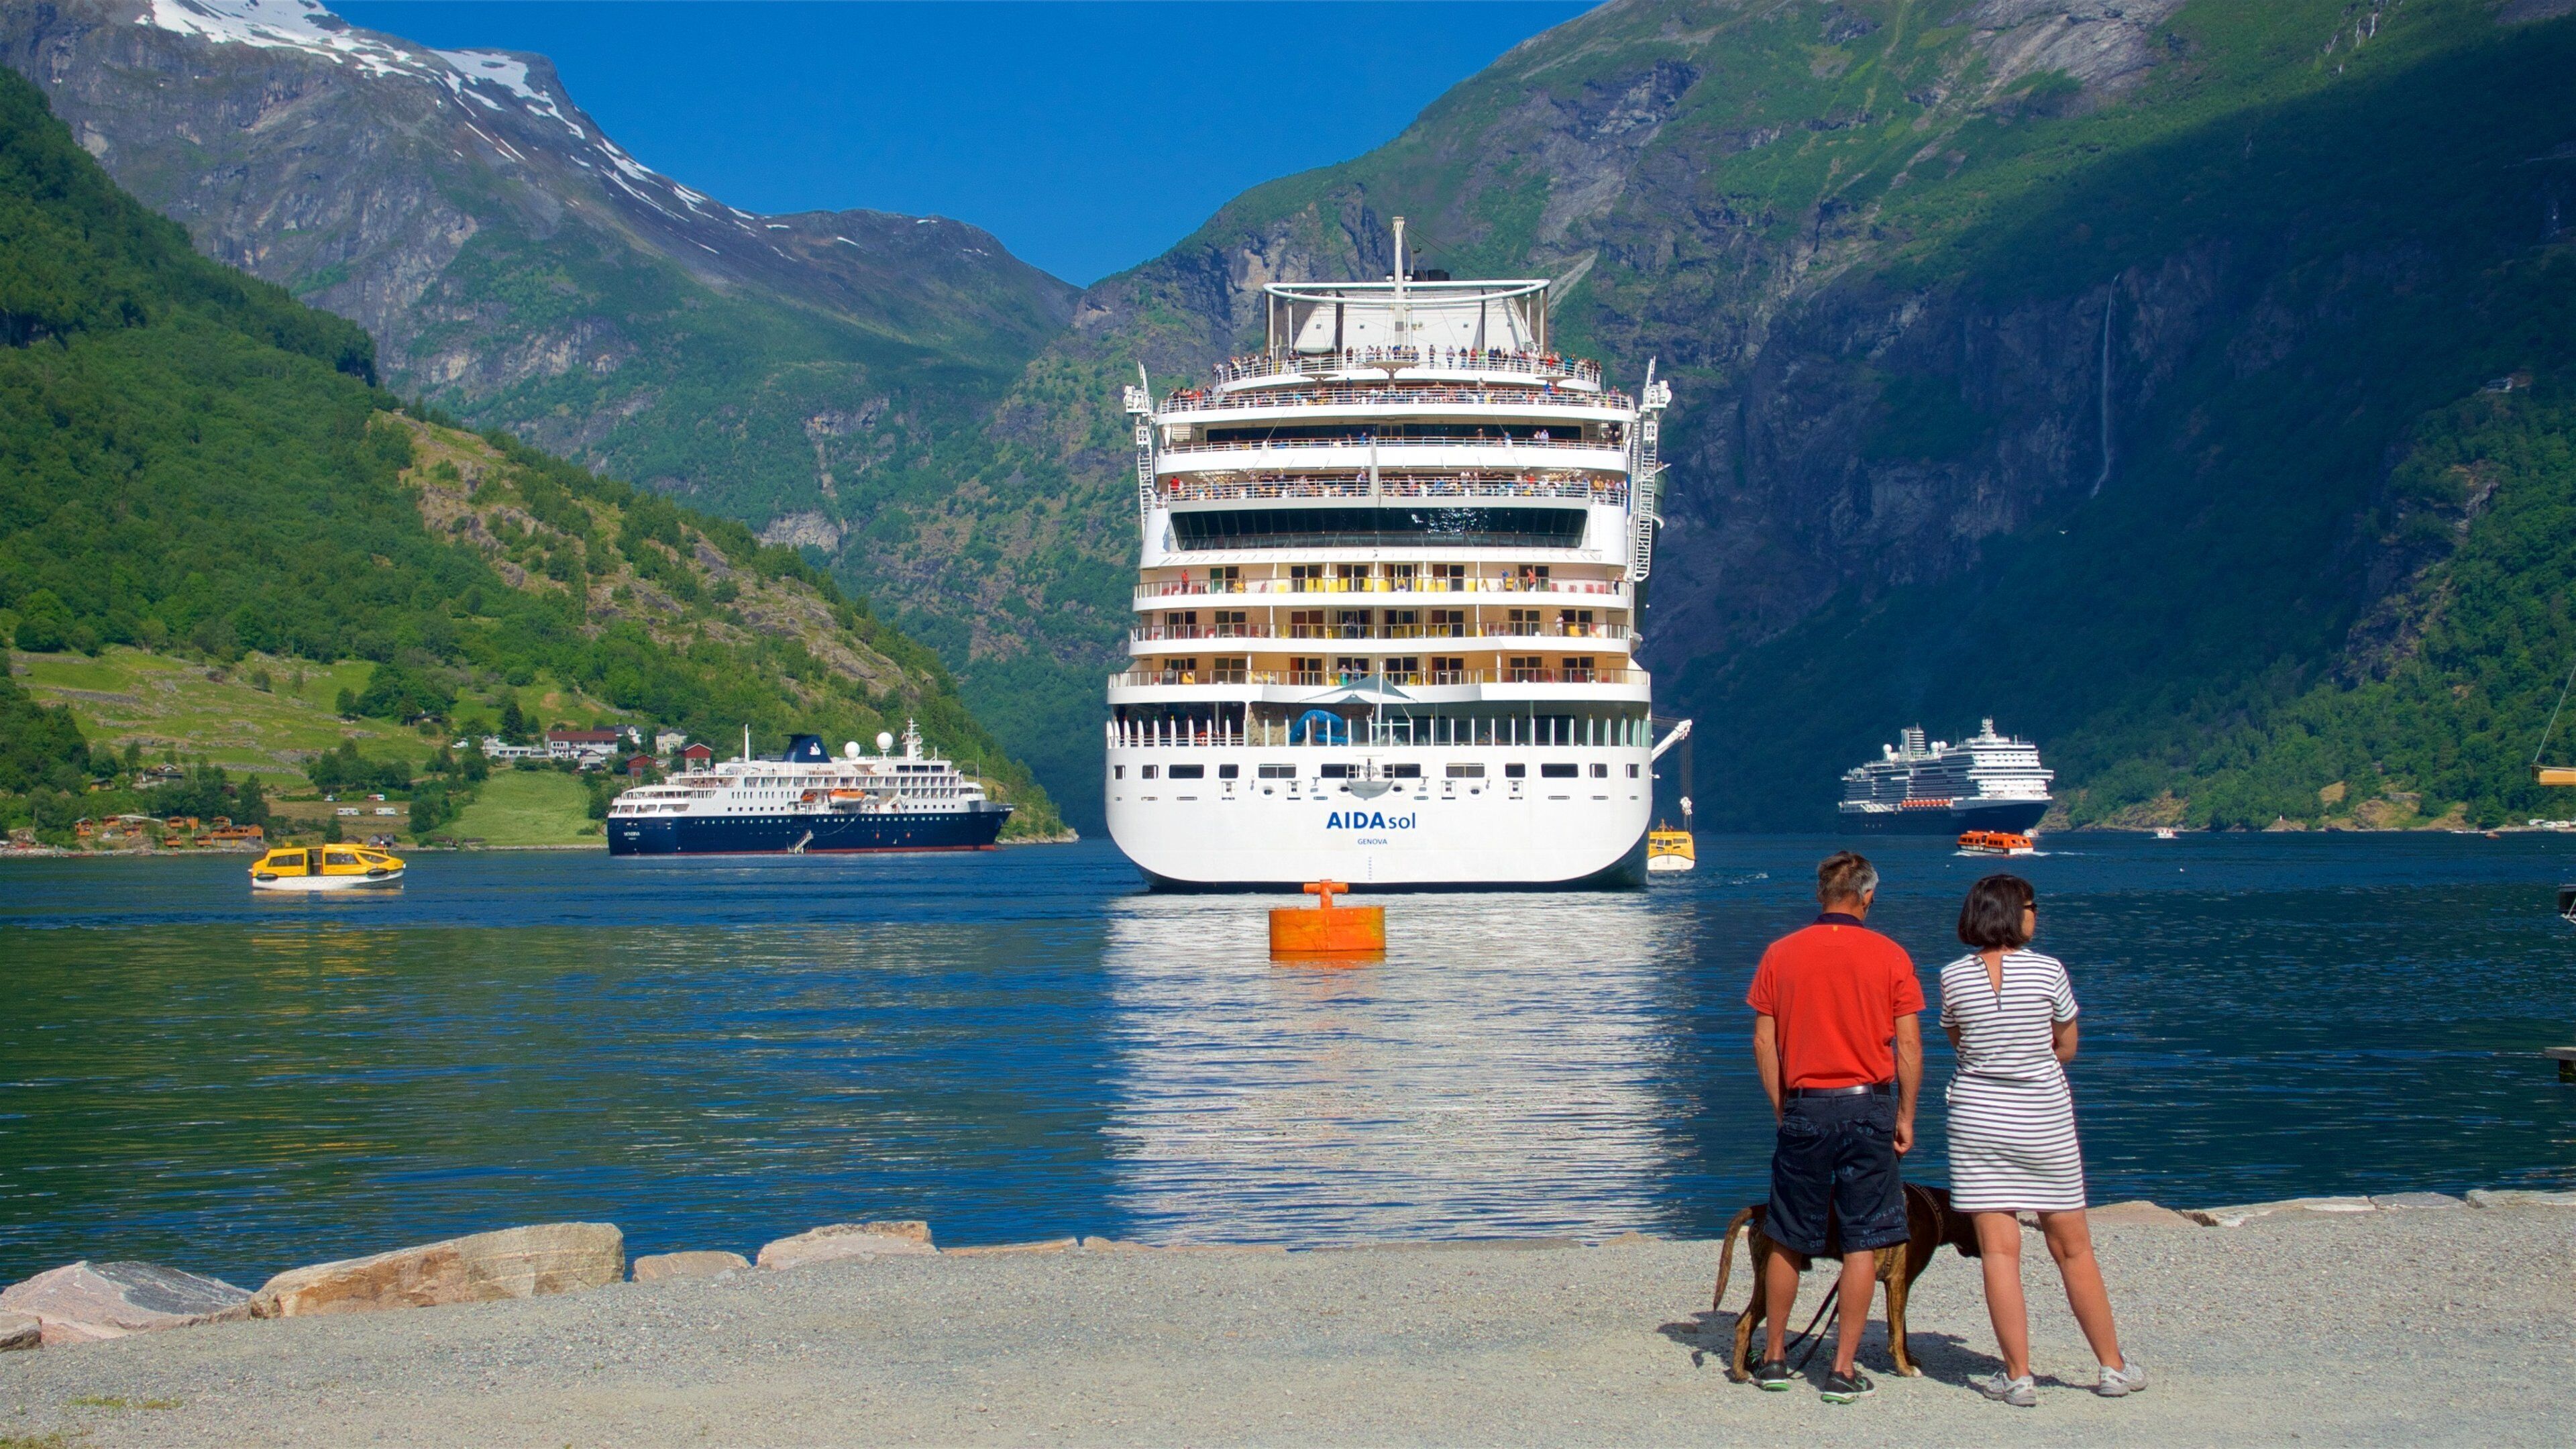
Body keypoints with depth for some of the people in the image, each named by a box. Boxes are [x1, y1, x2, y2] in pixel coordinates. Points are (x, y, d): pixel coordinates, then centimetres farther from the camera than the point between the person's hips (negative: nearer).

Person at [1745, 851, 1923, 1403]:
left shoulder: (1780, 954, 1)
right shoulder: (1889, 956, -2)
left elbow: (1764, 1042, 1)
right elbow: (1908, 1046, -3)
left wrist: (1782, 1110, 9)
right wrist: (1906, 1117, 5)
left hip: (1805, 1107, 1)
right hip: (1868, 1107, -1)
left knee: (1788, 1241, 12)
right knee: (1861, 1242, 4)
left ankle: (1774, 1357, 20)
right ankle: (1844, 1370, 3)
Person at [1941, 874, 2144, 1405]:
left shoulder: (1954, 977, -4)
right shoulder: (2048, 971, -9)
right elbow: (2067, 1048, 2)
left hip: (1977, 1117, 1)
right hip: (2043, 1118, -1)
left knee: (1999, 1251, 2)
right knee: (2073, 1248, 10)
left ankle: (2019, 1376, 1)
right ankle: (2113, 1367, 20)